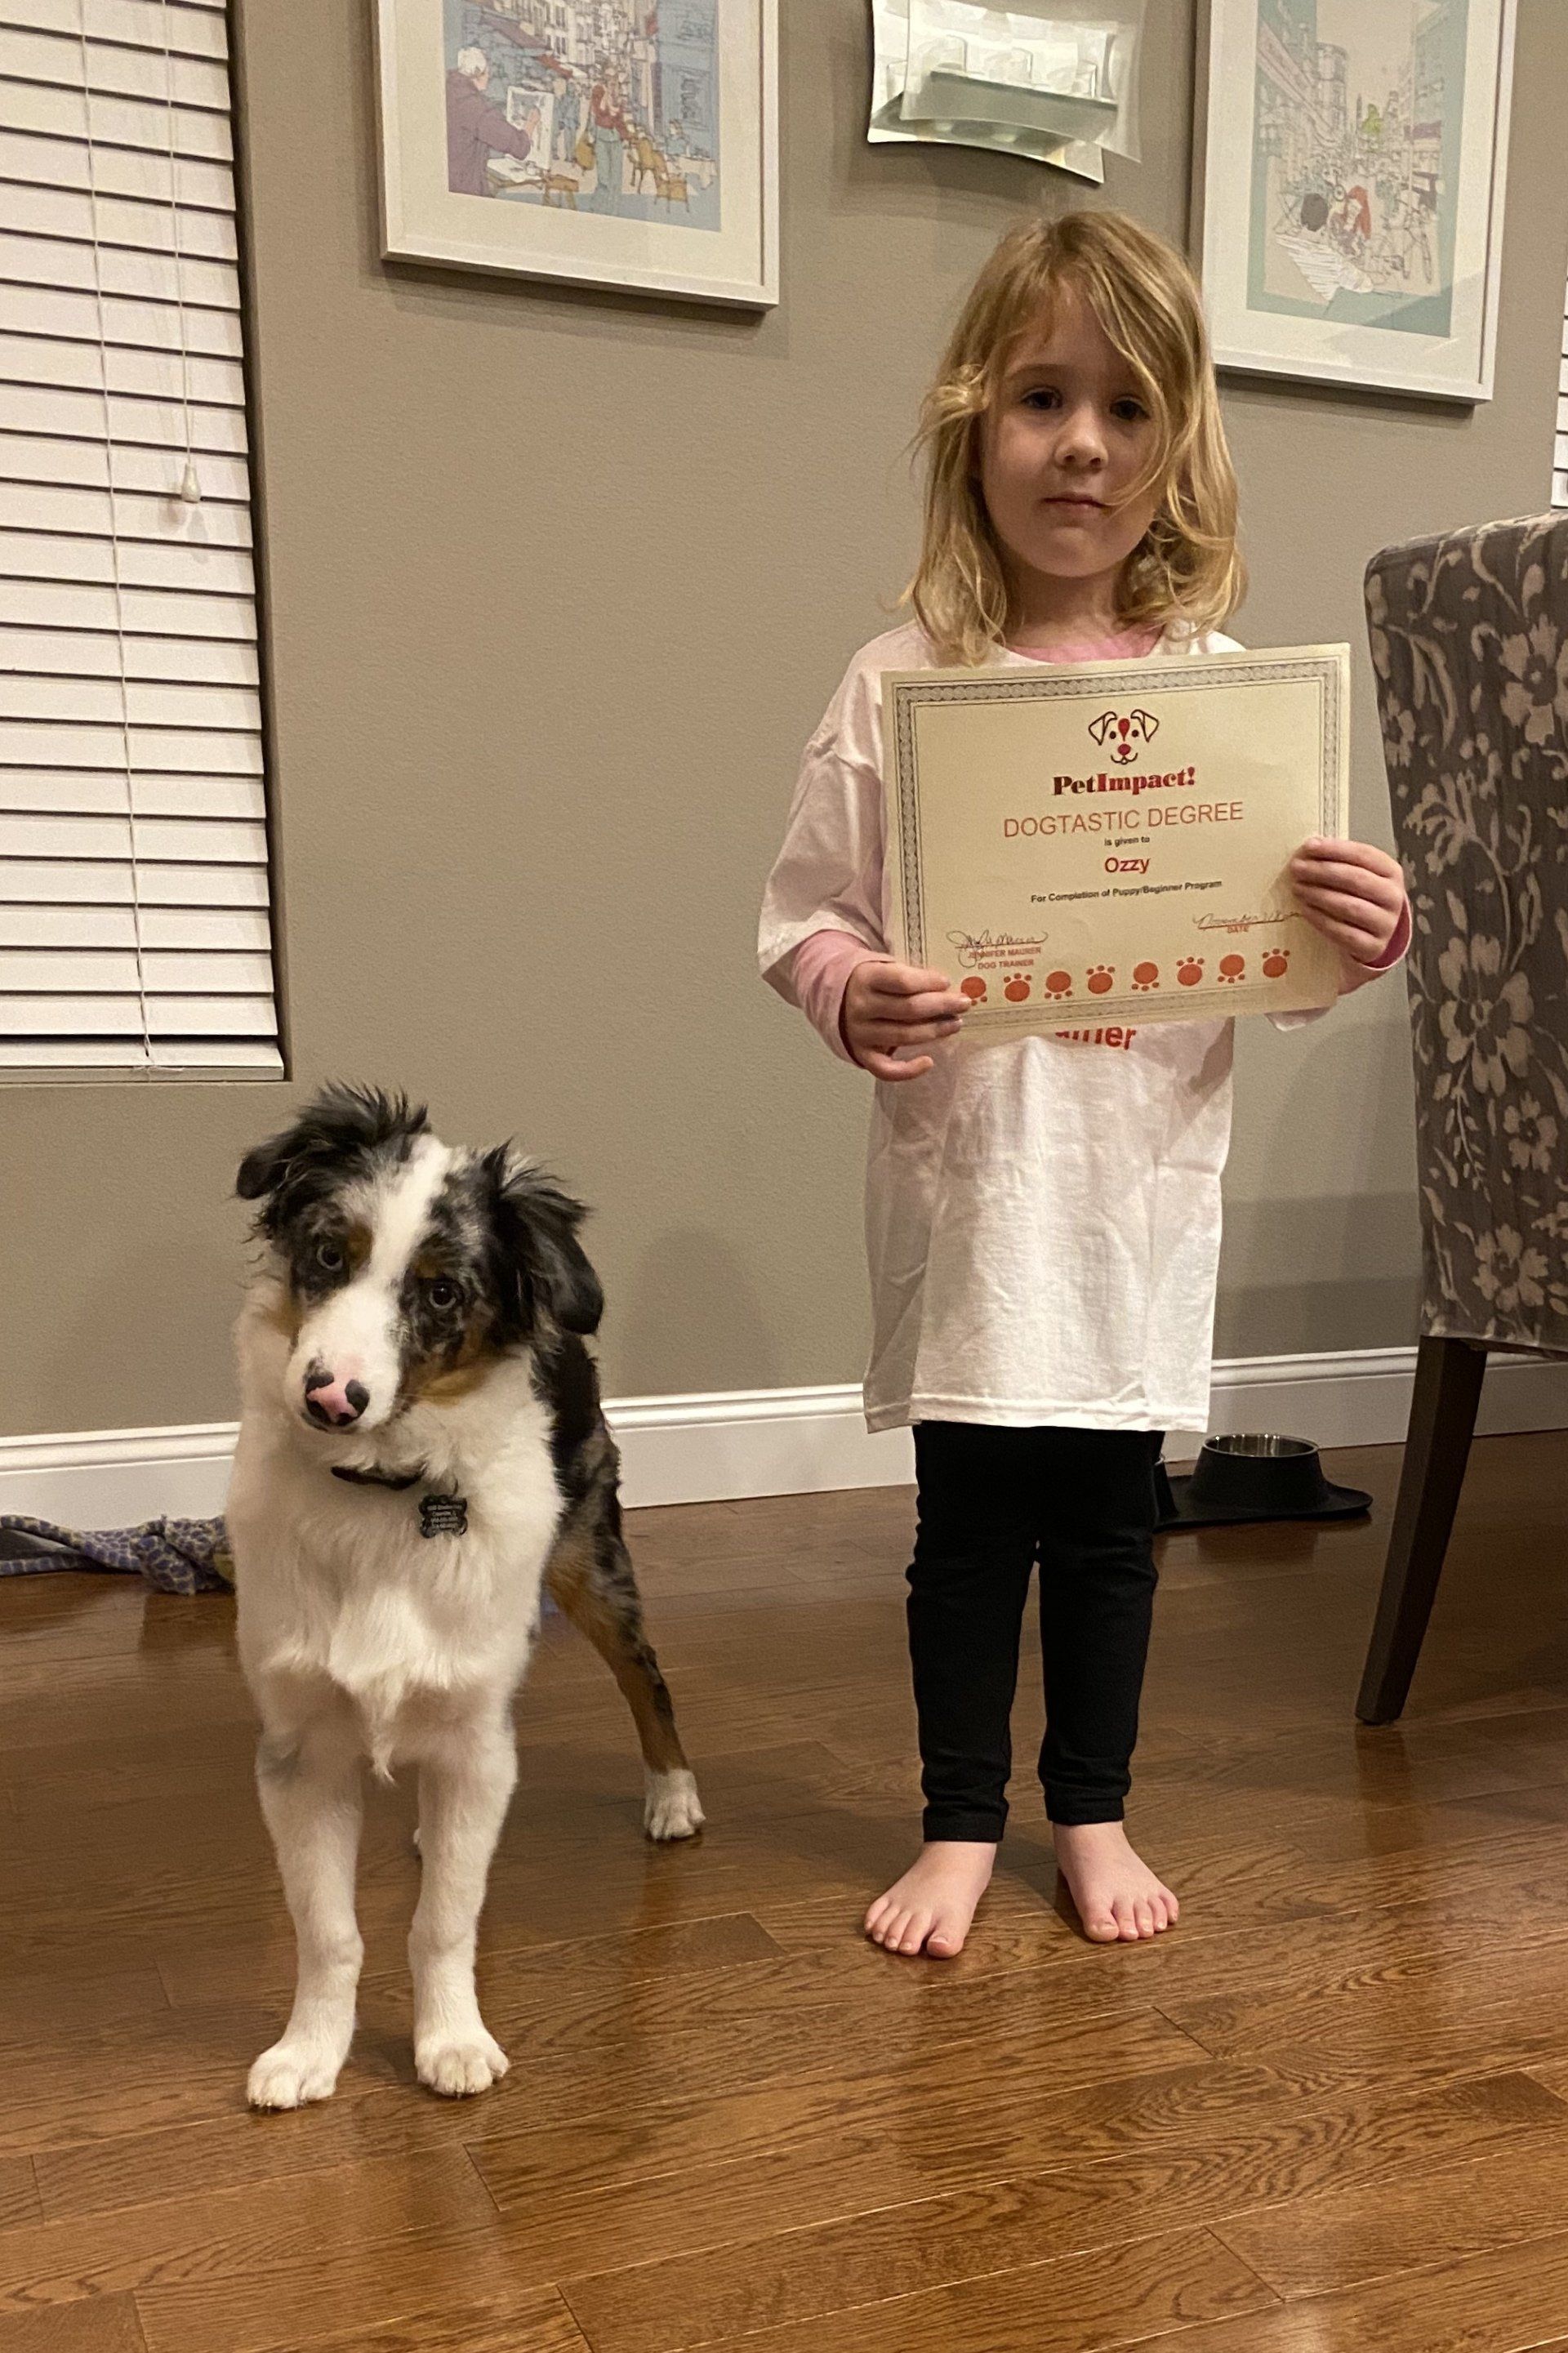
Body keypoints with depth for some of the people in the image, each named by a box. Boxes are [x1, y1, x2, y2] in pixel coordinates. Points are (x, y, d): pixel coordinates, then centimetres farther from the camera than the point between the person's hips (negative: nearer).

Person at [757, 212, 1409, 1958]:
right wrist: (851, 997, -20)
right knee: (970, 1513, 9)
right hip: (966, 1162, -1)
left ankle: (1092, 1812, 35)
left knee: (1111, 1511, 14)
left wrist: (1364, 939, -14)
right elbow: (801, 909, 0)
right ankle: (960, 1824, 29)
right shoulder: (900, 685, -3)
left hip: (1147, 1171, 2)